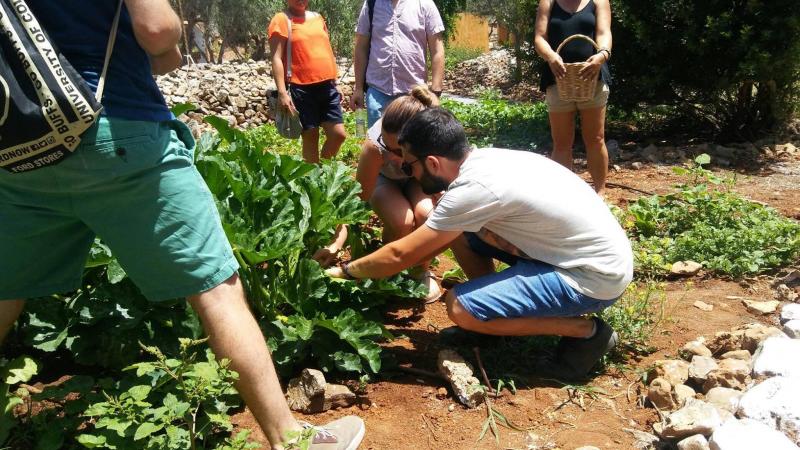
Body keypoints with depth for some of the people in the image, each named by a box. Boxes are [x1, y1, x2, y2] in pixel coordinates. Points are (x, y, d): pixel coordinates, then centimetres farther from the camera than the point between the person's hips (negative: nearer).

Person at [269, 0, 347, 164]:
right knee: (310, 137, 0)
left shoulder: (317, 18, 16)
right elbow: (277, 58, -9)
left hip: (327, 86, 6)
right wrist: (282, 92, -19)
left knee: (338, 134, 2)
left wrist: (335, 83, 19)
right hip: (302, 89, -6)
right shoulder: (282, 20, -2)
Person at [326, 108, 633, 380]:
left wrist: (344, 271, -3)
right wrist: (372, 268, 7)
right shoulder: (482, 159, 1)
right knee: (455, 231, 4)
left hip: (595, 277, -8)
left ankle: (585, 331, -4)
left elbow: (401, 255, -17)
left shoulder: (475, 188, -26)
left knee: (460, 307, -17)